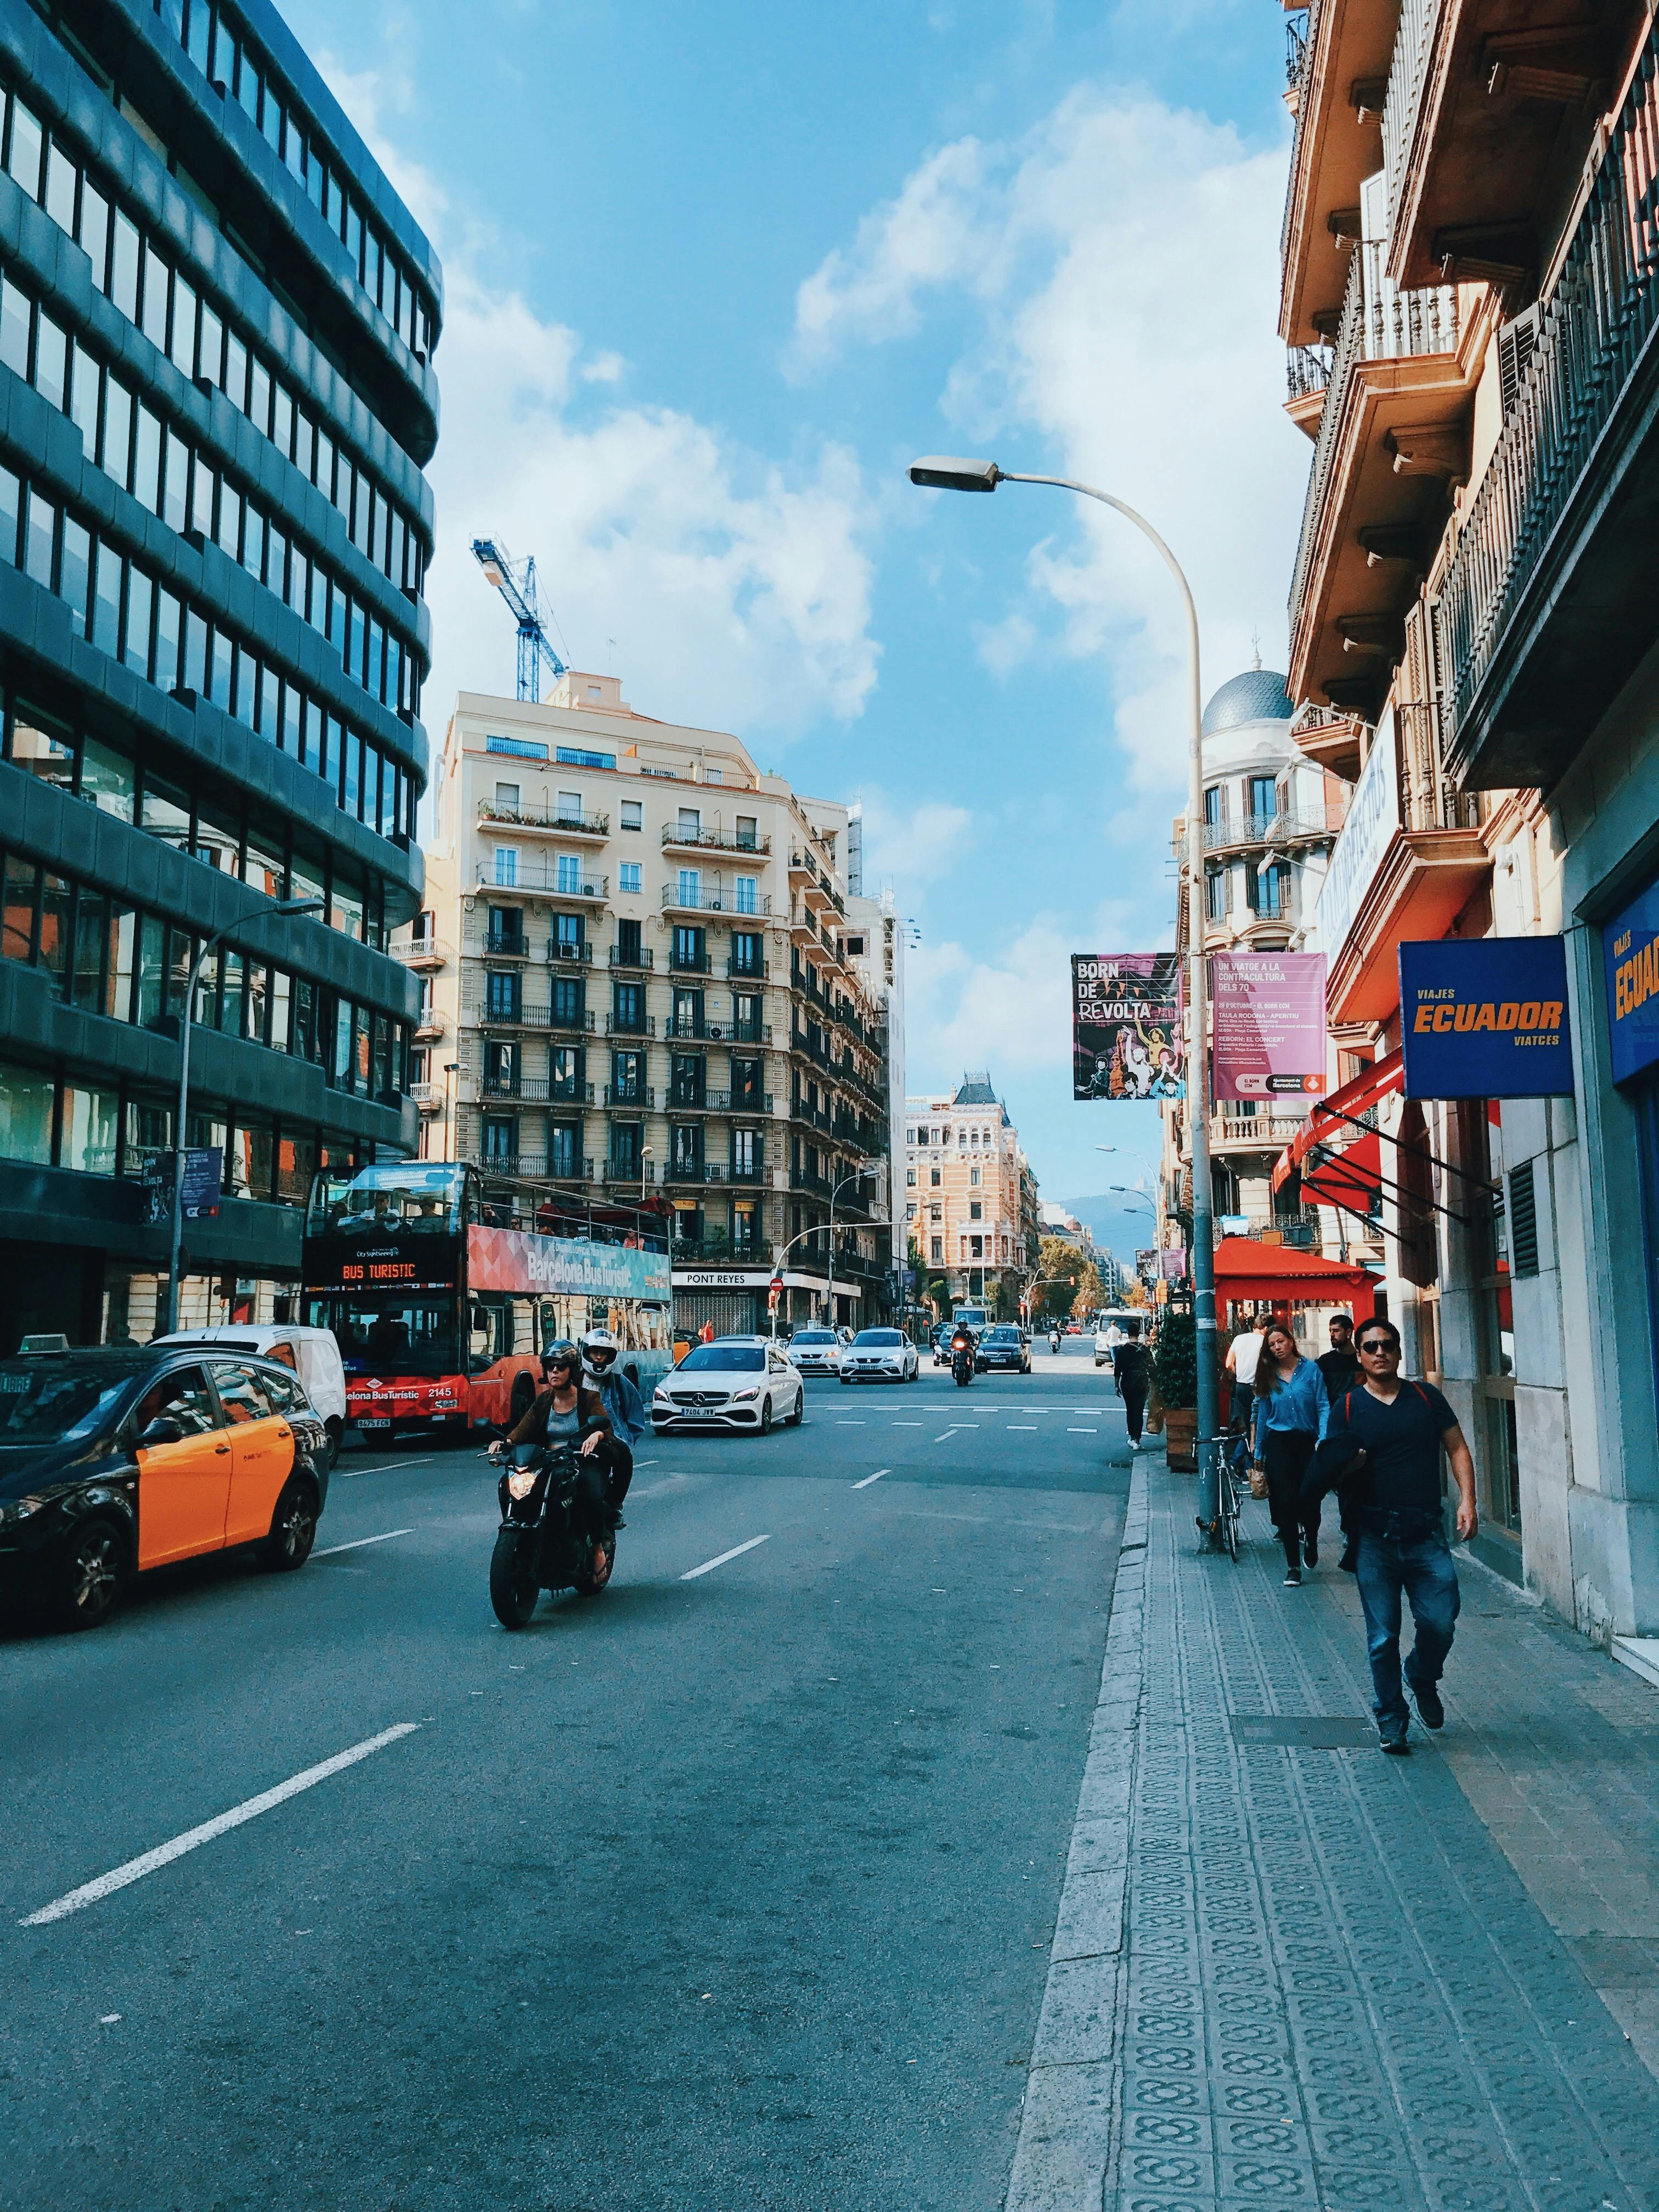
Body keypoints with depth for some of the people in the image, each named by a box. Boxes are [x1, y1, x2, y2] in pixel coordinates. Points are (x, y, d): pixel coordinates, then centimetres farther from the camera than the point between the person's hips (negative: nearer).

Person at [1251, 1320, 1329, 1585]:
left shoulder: (1311, 1370, -1)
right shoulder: (1269, 1376, 6)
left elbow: (1323, 1407, -4)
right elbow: (1263, 1415, 11)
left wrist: (1323, 1439, -17)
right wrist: (1258, 1453, 13)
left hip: (1308, 1442, -2)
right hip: (1279, 1442, 2)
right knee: (1286, 1502, -3)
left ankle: (1311, 1542, 34)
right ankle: (1293, 1566, 2)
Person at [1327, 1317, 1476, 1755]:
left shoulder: (1427, 1397, 8)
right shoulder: (1347, 1406, 3)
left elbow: (1457, 1448, 10)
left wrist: (1467, 1500, -3)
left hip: (1426, 1533, 1)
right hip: (1374, 1537, -1)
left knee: (1440, 1624, -3)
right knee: (1383, 1637, 2)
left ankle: (1422, 1678, 29)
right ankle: (1392, 1722, 16)